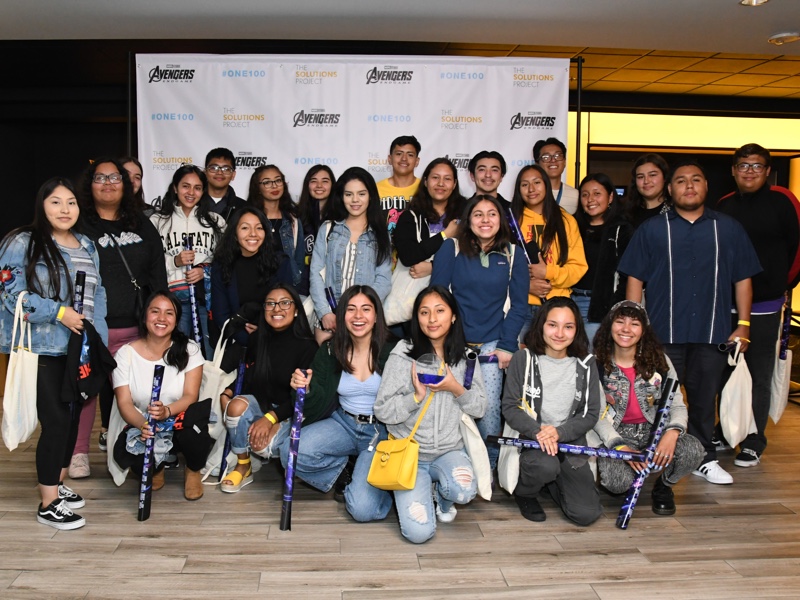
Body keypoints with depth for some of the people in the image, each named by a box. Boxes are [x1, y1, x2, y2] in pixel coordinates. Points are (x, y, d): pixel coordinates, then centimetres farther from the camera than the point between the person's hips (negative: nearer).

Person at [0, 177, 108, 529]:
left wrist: (98, 337, 0)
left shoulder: (87, 246, 13)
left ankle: (57, 485, 33)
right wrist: (59, 312, -18)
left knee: (72, 417, 13)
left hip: (79, 348, 6)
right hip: (42, 350, -6)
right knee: (56, 421, -7)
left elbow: (98, 294, 13)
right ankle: (48, 505, 6)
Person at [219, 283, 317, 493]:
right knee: (237, 405, -30)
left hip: (288, 414, -4)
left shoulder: (307, 346, -12)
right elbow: (247, 378, 11)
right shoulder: (258, 340, 3)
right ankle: (243, 467, -8)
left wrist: (271, 418, -25)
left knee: (262, 445, -31)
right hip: (260, 404, 4)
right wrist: (226, 393, -10)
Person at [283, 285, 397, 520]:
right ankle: (345, 471, 5)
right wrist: (307, 390, -23)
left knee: (363, 509, -21)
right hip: (343, 424, 4)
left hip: (381, 430, -4)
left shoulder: (391, 352, -12)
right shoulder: (329, 352, -2)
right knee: (290, 451, -22)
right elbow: (322, 406, -2)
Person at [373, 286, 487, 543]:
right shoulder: (403, 355, -8)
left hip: (450, 450, 2)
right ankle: (425, 490, 18)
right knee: (419, 532, -18)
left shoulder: (465, 357, 2)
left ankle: (442, 495, 7)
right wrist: (416, 396, -23)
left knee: (463, 490, -32)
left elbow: (480, 408, 5)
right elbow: (382, 410, -8)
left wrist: (456, 389, -13)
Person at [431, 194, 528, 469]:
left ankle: (488, 467, 14)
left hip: (491, 343, 1)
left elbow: (518, 304, 6)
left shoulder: (512, 255, 7)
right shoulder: (451, 248, 2)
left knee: (489, 406, -5)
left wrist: (507, 346, -2)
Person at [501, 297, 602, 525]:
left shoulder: (586, 364, 2)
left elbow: (591, 414, 1)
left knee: (586, 514, -11)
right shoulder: (524, 358, -5)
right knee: (546, 466, -37)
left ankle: (551, 482, 22)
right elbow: (509, 407, -5)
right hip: (529, 438, -2)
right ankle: (524, 493, 1)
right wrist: (537, 431, -23)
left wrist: (560, 432, -17)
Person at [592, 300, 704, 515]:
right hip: (615, 434, -2)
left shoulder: (659, 360, -1)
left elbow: (678, 405, -2)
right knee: (617, 482, -31)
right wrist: (620, 446, -24)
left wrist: (673, 432, -25)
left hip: (655, 429, 3)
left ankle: (664, 486, 6)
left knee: (693, 451, -28)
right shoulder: (597, 364, -7)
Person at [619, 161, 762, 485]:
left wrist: (743, 325, 3)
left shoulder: (729, 228, 9)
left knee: (704, 398, 11)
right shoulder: (651, 229, 5)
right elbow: (635, 279, 2)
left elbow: (743, 278, 9)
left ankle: (704, 458, 26)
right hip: (663, 333, -1)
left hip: (712, 334, 1)